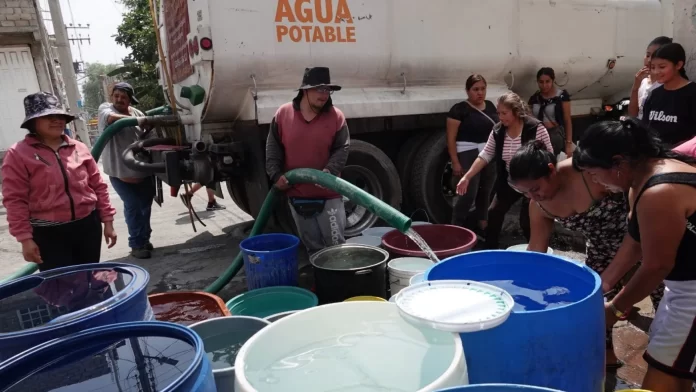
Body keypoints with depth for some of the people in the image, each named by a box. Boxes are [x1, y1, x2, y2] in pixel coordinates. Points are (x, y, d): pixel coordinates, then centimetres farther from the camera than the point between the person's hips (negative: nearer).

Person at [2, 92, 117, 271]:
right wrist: (25, 238, -11)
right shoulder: (18, 154, -5)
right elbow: (15, 200, -7)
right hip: (49, 233, -4)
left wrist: (108, 221, 8)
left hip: (88, 226, 4)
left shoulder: (79, 148, 6)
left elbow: (98, 186, 10)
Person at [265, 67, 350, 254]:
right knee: (312, 246, 15)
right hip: (296, 194, 2)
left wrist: (330, 170, -23)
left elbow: (342, 149, -6)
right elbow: (273, 148, 4)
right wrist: (276, 174, -7)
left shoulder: (336, 116, -6)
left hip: (328, 195, -1)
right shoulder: (283, 113, -2)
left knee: (336, 244, 5)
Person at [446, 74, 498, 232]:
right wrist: (455, 162, -16)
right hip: (469, 156, -6)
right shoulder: (459, 109, -8)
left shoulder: (490, 106, 12)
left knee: (486, 192, 14)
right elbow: (451, 138, -11)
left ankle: (483, 225, 29)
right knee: (469, 194, -11)